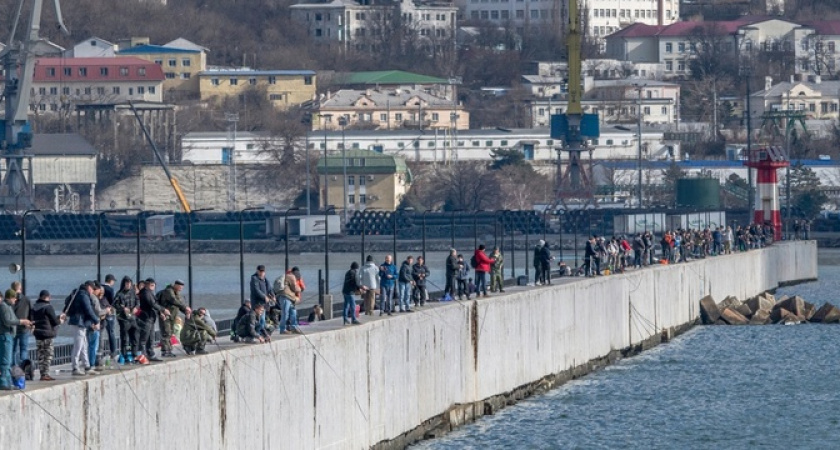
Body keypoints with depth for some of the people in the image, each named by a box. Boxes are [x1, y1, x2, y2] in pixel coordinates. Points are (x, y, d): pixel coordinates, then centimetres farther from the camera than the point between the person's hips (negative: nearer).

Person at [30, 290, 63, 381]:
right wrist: (60, 321, 12)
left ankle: (42, 374, 13)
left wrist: (58, 317, 28)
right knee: (48, 355, -2)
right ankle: (45, 374, -5)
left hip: (38, 334, 7)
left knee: (41, 355, 11)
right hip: (47, 334, -7)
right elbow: (55, 321, -13)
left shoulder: (35, 307, 10)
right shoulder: (48, 307, -14)